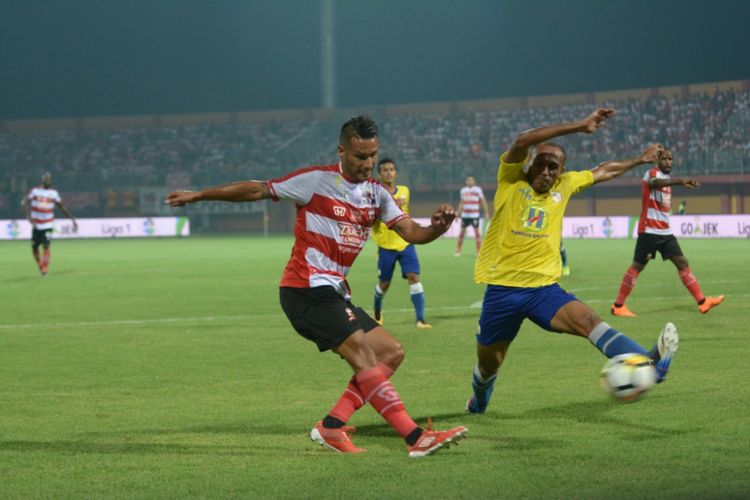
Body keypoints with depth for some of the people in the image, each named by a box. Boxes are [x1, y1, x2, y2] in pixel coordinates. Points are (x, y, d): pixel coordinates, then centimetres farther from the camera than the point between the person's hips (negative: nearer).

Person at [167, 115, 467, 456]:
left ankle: (331, 426, 0)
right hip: (307, 288, -9)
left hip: (334, 293, 9)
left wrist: (437, 226, -20)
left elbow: (411, 232, 2)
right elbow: (257, 190, 0)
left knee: (391, 352, 2)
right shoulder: (316, 180, -8)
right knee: (363, 353, -20)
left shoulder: (376, 194, 11)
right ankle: (416, 438, -26)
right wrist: (197, 195, 3)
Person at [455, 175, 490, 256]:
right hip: (465, 215, 4)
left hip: (475, 215, -4)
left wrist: (486, 212, -4)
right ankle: (458, 251, 9)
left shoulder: (478, 190, 0)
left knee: (477, 231, -5)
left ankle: (479, 252, 0)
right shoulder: (463, 190, 12)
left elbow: (483, 201, 1)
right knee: (462, 231, 3)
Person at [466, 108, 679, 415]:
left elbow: (604, 171, 28)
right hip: (502, 289, -2)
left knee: (588, 320, -26)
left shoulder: (564, 185, 11)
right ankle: (478, 400, 48)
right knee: (488, 365, 12)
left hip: (544, 288, 2)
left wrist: (640, 160, 32)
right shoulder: (511, 181, -2)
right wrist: (579, 127, -23)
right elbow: (523, 142, -20)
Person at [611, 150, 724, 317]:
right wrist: (680, 181, -55)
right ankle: (618, 306, 5)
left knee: (682, 262, 1)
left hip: (665, 231, 8)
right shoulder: (652, 174, -11)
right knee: (637, 266, -3)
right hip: (649, 231, -8)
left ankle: (702, 302, -2)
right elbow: (655, 183, -39)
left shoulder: (666, 178, 17)